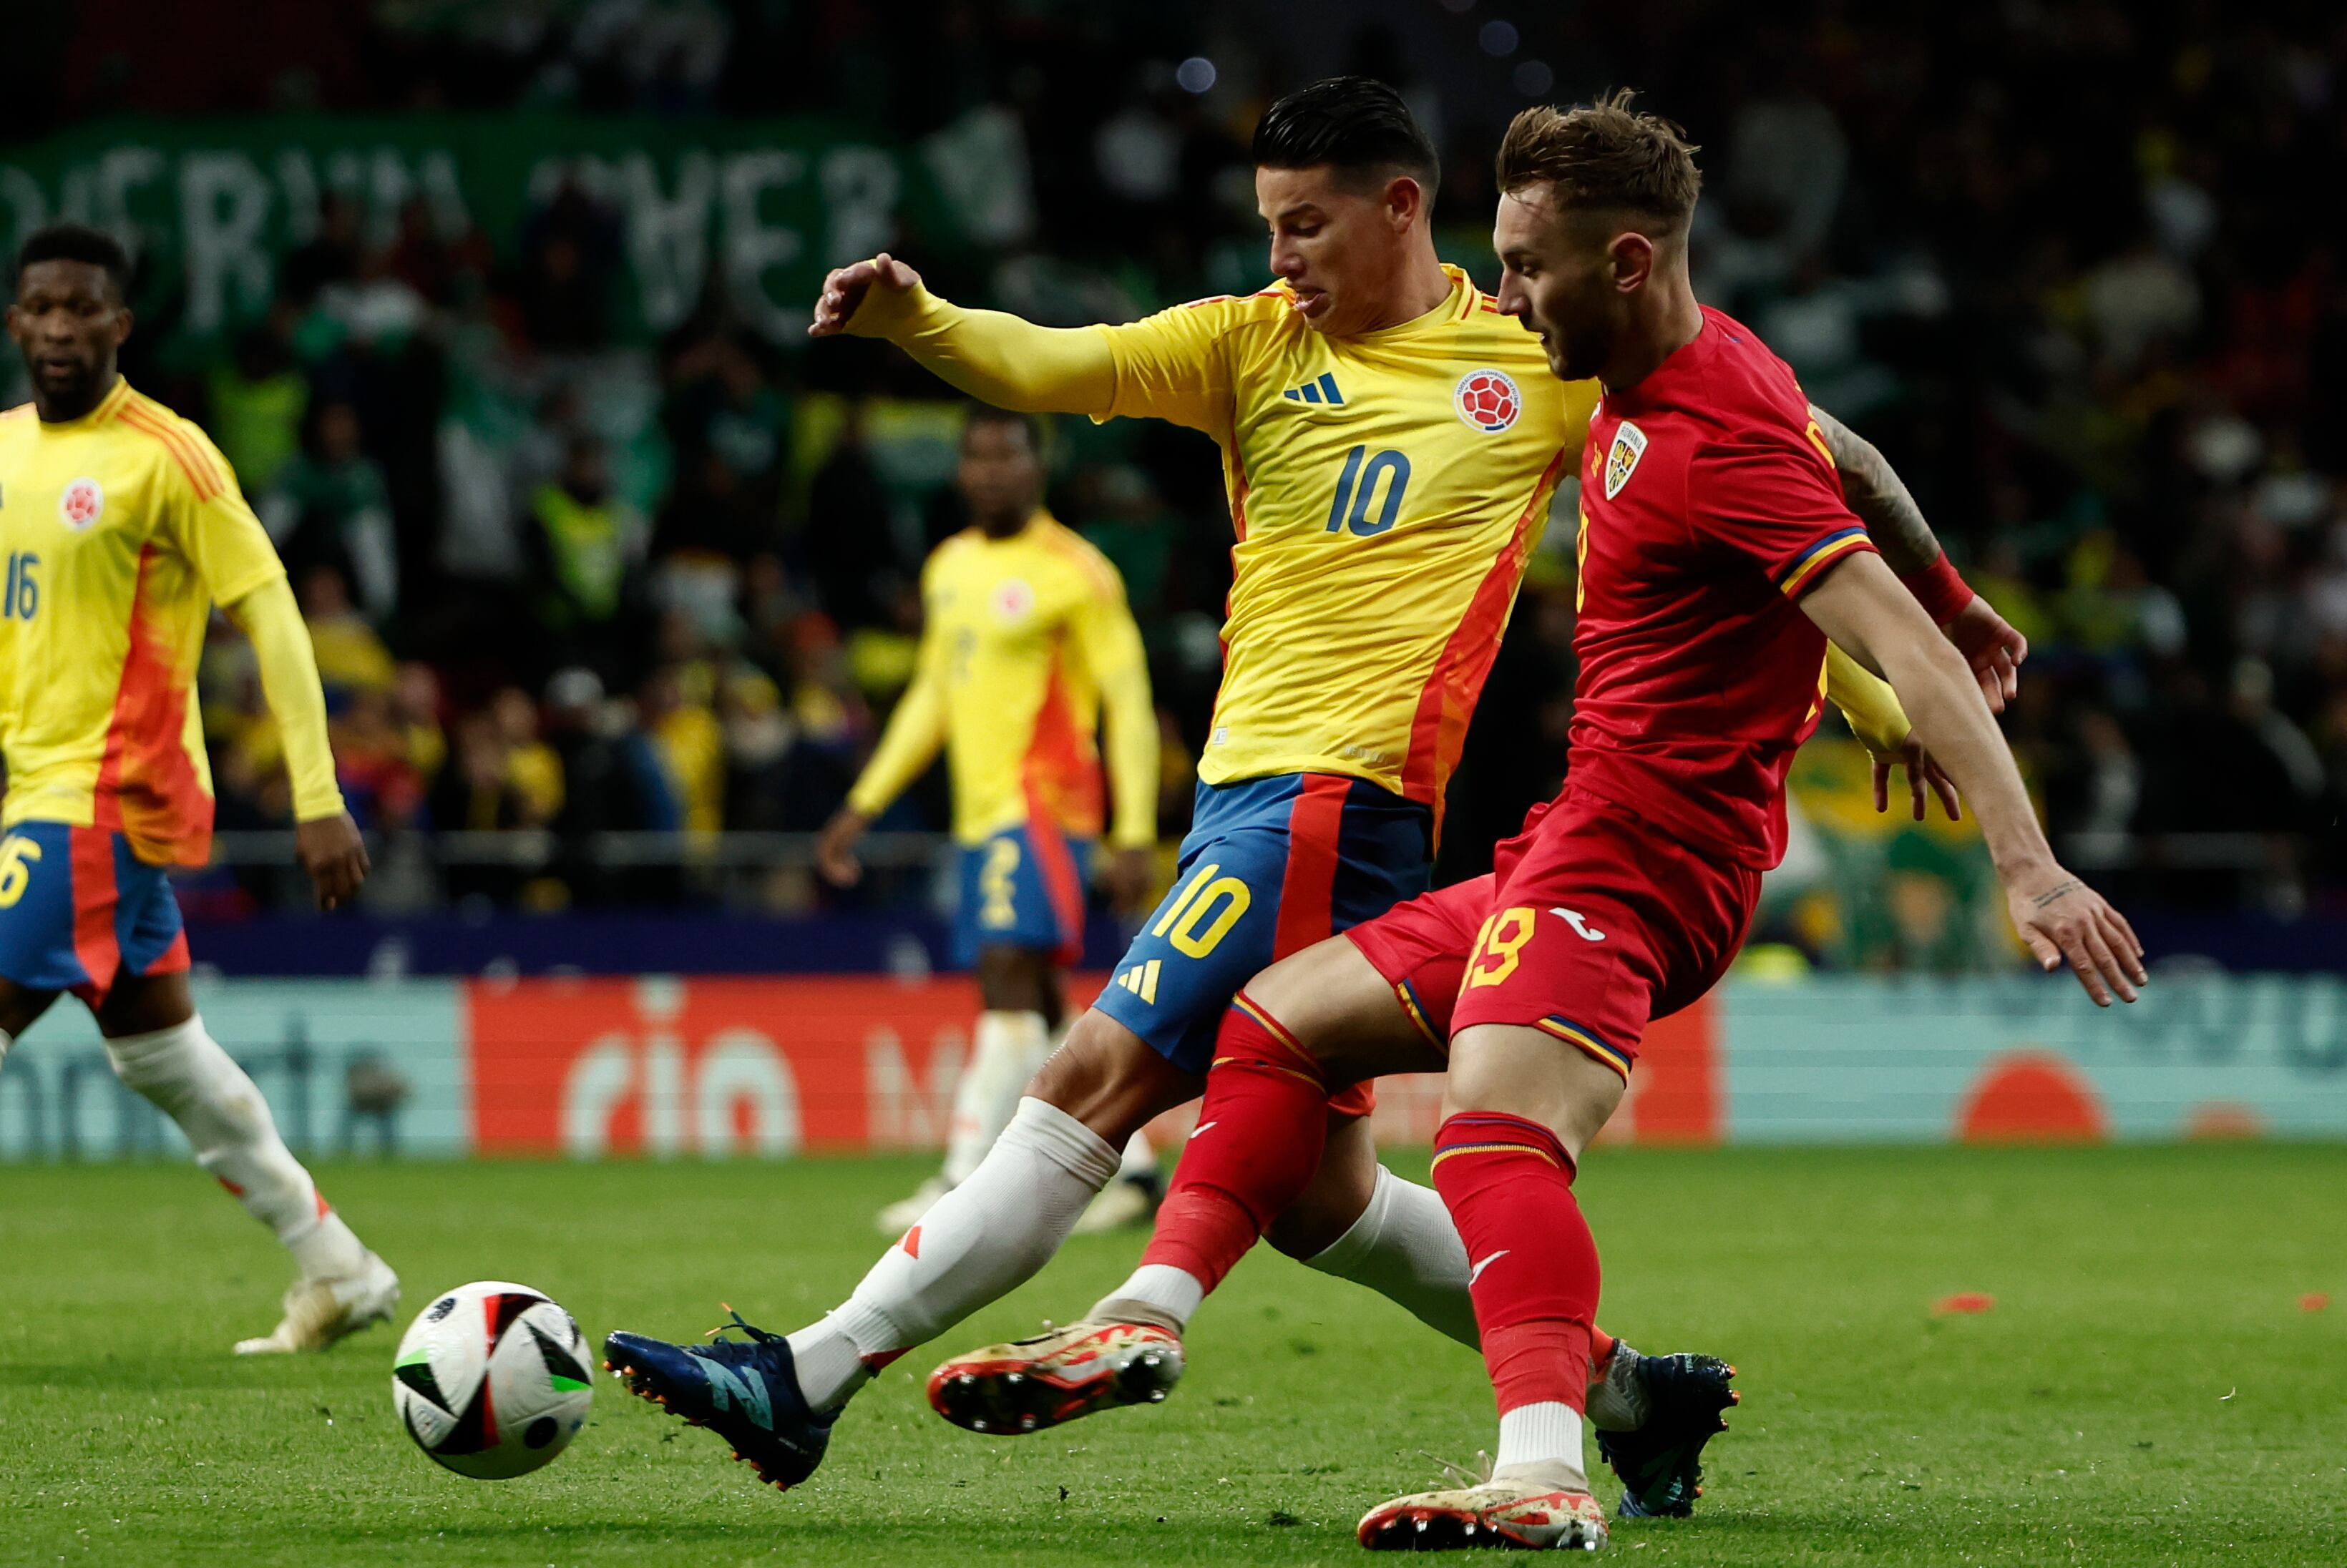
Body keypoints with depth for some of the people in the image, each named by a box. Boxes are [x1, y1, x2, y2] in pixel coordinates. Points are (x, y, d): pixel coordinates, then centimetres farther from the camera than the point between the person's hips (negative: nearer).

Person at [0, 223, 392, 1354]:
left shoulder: (165, 456, -11)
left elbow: (271, 615, -12)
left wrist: (318, 799, -17)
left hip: (104, 794, -8)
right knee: (159, 1052, 14)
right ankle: (337, 1272, 23)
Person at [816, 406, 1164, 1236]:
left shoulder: (1074, 571, -7)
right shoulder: (949, 567, 16)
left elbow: (1129, 702, -8)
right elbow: (931, 695, 25)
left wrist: (1136, 834, -15)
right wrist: (863, 807, 23)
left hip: (1043, 805, -8)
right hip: (979, 814, 8)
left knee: (1009, 978, -17)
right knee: (1034, 1010, 9)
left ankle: (965, 1182, -24)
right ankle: (1132, 1166, 19)